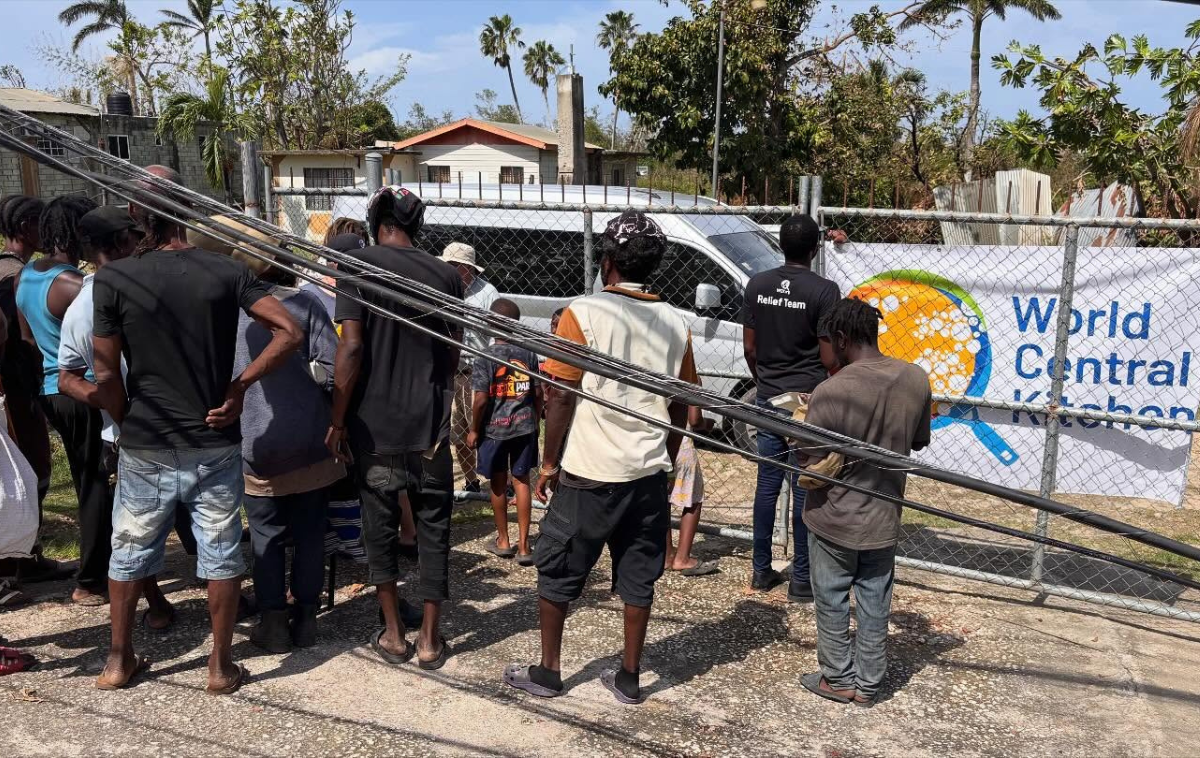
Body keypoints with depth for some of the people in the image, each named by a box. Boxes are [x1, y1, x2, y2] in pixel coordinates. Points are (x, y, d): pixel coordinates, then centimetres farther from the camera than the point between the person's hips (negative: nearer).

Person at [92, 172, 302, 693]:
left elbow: (106, 375, -8)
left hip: (145, 447, 1)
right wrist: (240, 386, -7)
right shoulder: (227, 272, -7)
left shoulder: (113, 279, -8)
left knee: (130, 550, 18)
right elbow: (289, 333, -13)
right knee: (220, 552, 10)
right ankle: (221, 666, 20)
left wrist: (127, 424, 8)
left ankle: (119, 660, 32)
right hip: (214, 442, 0)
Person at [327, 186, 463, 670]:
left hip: (375, 426, -1)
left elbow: (351, 347, -13)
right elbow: (452, 354, 9)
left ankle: (393, 634, 22)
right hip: (430, 428, 2)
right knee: (433, 529, 11)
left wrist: (337, 420, -5)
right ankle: (430, 639, 17)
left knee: (380, 526, 14)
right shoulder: (445, 275, 2)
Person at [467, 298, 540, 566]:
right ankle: (523, 545, 7)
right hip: (524, 426, 3)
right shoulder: (528, 354, -2)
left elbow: (480, 400, -15)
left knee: (498, 485, 12)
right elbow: (538, 394, 2)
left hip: (494, 428, -2)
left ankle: (503, 541, 26)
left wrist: (474, 430, -2)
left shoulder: (486, 357, -13)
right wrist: (535, 420, 17)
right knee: (521, 482, 7)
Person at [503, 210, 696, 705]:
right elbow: (680, 406, 10)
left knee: (558, 573, 12)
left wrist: (549, 463, -1)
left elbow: (560, 397, -11)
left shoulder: (584, 314, -11)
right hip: (648, 475, 4)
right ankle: (629, 677, 23)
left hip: (587, 474, -4)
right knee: (638, 579, 13)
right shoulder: (675, 324, 3)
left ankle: (547, 672, 23)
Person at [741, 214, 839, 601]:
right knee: (805, 490, 3)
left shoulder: (757, 285, 3)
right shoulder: (824, 290, -12)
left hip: (769, 399, 5)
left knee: (767, 485, 12)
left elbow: (749, 347, 7)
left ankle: (761, 570, 20)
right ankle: (801, 580, 11)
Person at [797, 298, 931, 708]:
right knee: (875, 605, 17)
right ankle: (868, 684, 30)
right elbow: (919, 441, 7)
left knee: (832, 603, 15)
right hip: (883, 519, 4)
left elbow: (813, 469, -19)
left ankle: (838, 679, 29)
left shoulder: (830, 392, -24)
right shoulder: (916, 379, -8)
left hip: (834, 521, -4)